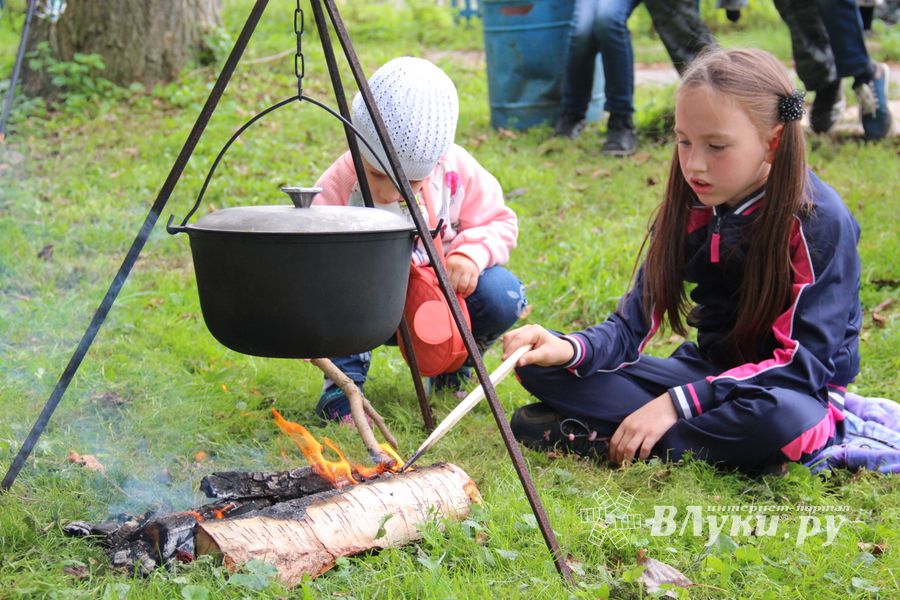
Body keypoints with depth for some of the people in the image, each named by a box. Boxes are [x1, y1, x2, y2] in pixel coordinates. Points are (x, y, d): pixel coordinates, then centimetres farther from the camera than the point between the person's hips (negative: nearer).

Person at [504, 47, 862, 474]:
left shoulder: (818, 221, -18)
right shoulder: (689, 211, -1)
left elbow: (803, 362, -22)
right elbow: (633, 326, -2)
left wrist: (676, 402, -26)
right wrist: (570, 349, -25)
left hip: (795, 392, -5)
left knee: (785, 418, -44)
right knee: (543, 369, -7)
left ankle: (600, 443, -25)